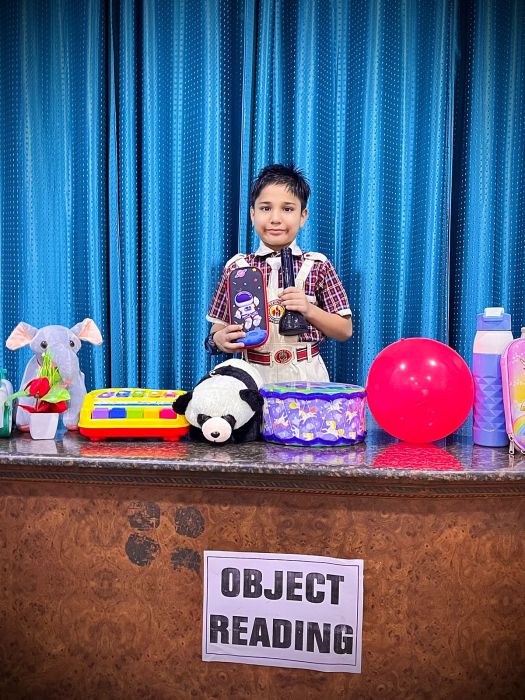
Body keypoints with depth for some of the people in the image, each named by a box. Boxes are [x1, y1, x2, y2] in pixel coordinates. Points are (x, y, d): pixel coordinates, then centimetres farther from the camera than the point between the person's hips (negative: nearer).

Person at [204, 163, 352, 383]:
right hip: (253, 377, 1)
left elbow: (345, 331, 3)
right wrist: (218, 340, -13)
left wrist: (309, 309, -12)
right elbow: (219, 328, 8)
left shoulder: (318, 266, 2)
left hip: (305, 377, -1)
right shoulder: (237, 267, 4)